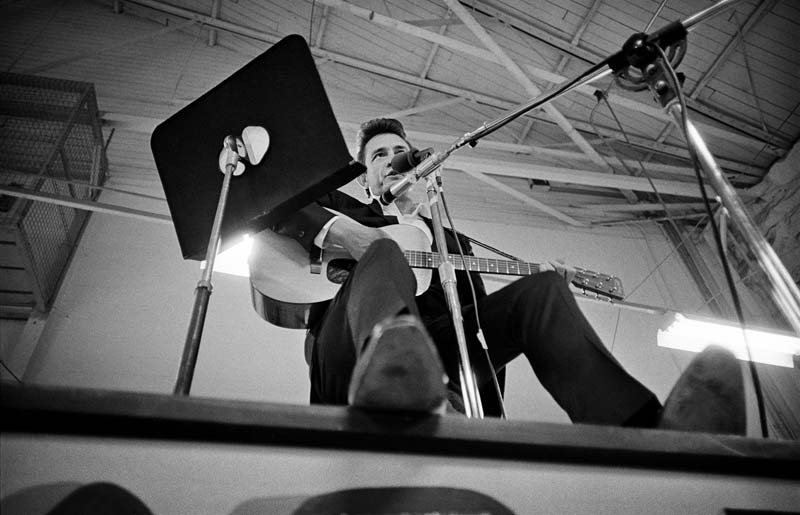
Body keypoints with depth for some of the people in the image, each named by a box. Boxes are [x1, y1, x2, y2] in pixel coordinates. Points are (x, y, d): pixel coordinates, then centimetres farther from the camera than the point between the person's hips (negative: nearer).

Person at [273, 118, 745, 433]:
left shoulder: (454, 241, 33)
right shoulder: (343, 208, 25)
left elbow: (480, 316, 24)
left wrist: (550, 294, 8)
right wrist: (338, 230, -9)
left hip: (438, 358, 3)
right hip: (354, 350, -2)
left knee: (541, 288, -14)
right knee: (385, 252, -30)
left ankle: (645, 431, -35)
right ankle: (391, 357, -66)